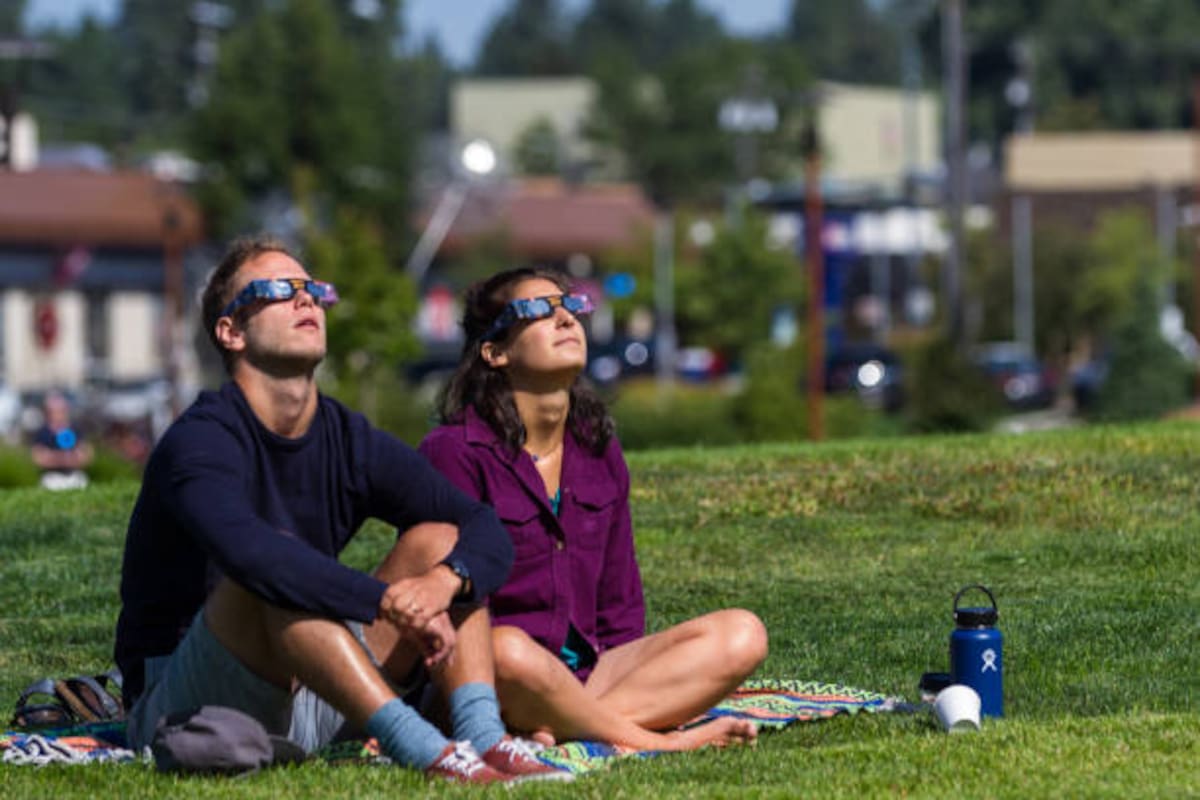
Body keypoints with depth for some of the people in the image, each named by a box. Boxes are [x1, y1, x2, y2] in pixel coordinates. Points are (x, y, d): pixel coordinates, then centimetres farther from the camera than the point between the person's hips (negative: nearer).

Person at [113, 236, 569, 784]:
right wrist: (394, 605, -38)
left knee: (438, 540, -3)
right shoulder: (199, 442, -14)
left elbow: (488, 532, -1)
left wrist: (444, 581, -25)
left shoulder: (349, 442, 6)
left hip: (303, 709, 7)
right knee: (272, 575, -33)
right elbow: (249, 554, -35)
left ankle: (482, 735, -26)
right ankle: (421, 749, -42)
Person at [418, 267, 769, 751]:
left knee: (741, 635, -12)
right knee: (507, 650, -41)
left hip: (587, 675, 7)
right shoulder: (455, 451, -6)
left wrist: (625, 676, -4)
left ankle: (562, 725, -28)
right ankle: (657, 740, -21)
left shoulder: (600, 452, 14)